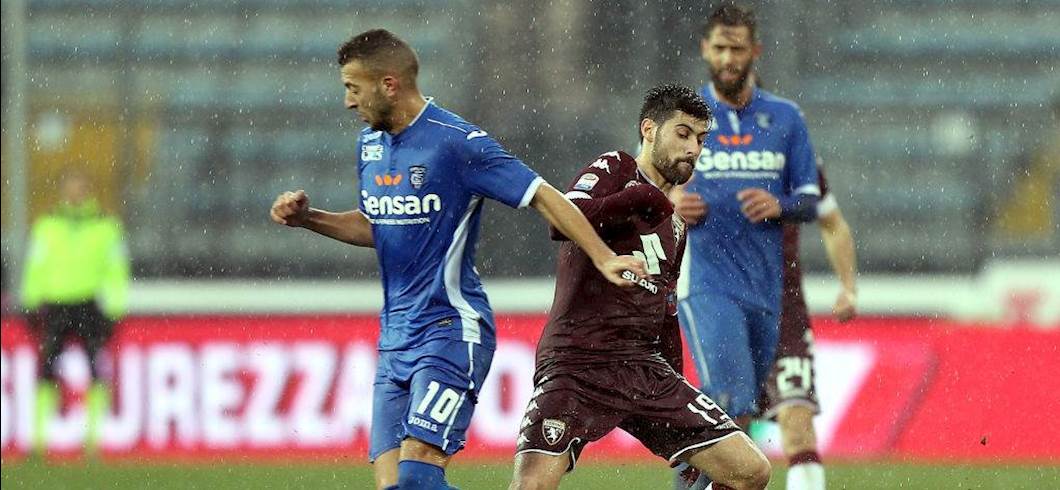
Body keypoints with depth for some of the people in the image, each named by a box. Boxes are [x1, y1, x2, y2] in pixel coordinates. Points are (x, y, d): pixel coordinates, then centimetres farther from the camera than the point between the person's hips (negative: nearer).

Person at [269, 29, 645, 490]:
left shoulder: (456, 142, -13)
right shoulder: (370, 144, 11)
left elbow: (542, 197, -11)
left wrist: (603, 258, -18)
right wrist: (307, 218, 11)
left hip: (451, 331, -8)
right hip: (395, 338, 8)